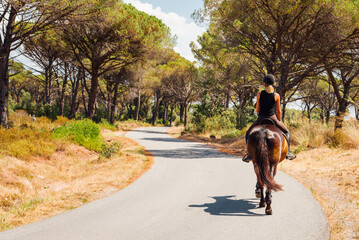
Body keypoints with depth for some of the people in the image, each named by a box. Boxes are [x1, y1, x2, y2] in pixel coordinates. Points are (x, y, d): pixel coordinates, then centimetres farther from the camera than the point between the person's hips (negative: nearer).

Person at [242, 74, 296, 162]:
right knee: (286, 132, 24)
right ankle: (287, 152, 15)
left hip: (261, 119, 0)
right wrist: (278, 121, 20)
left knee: (248, 133, 22)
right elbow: (278, 111, 4)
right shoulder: (276, 95, -3)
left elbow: (257, 109, 4)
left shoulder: (259, 94, -3)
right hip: (273, 118, 0)